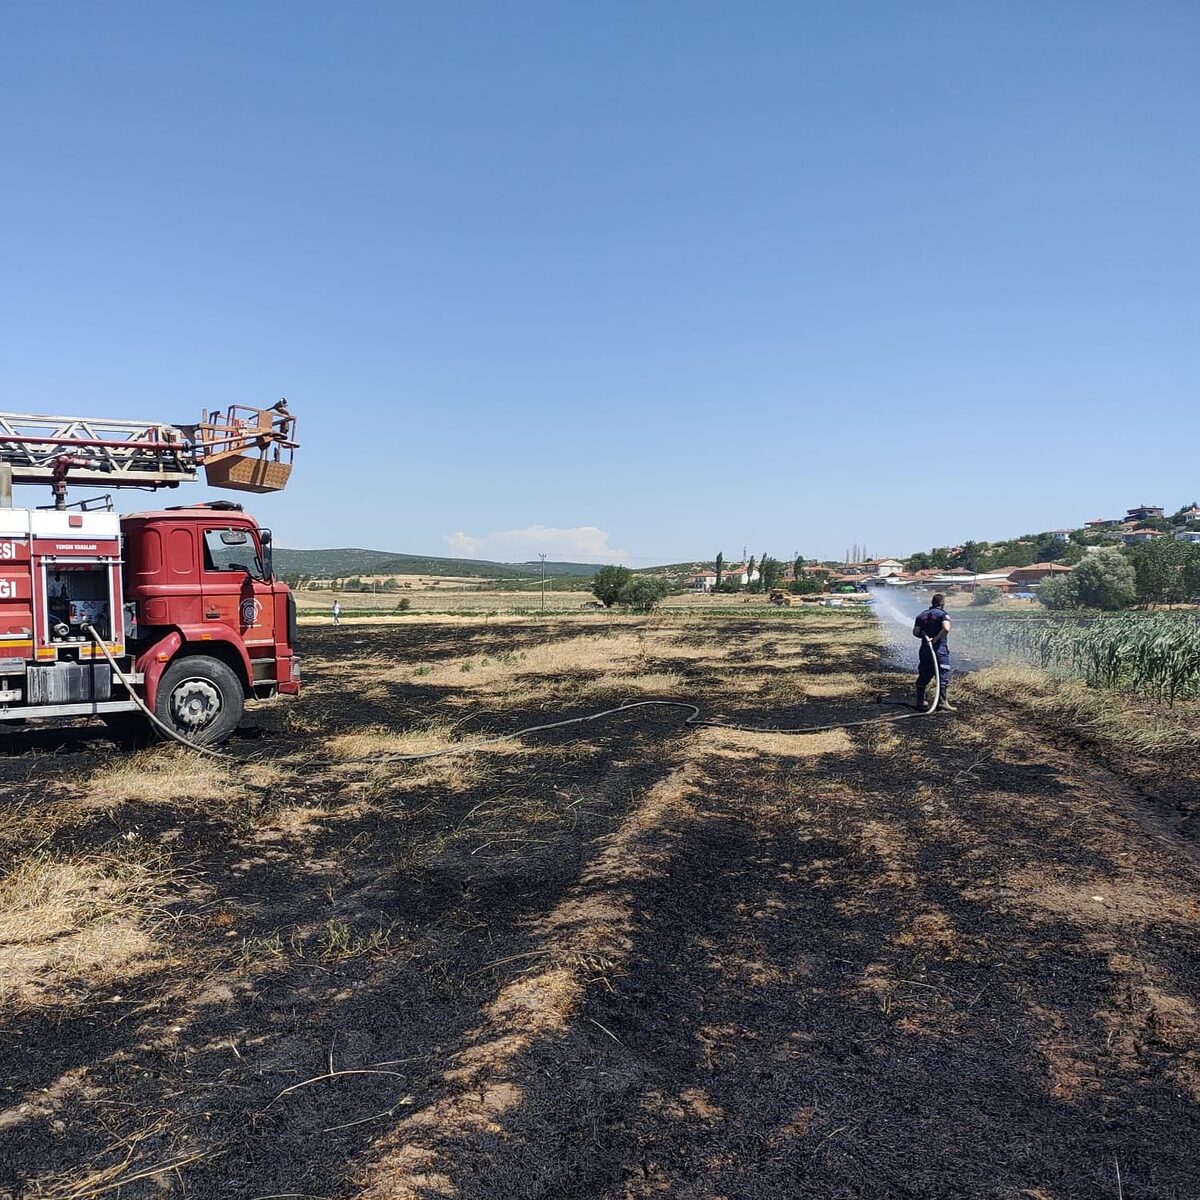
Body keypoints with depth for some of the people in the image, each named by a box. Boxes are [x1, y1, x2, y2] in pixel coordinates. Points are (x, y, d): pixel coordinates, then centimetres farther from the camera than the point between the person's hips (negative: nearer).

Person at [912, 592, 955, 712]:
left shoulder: (922, 615, 11)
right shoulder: (943, 614, -5)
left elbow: (915, 632, 5)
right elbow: (946, 628, -24)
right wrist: (936, 638, -15)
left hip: (925, 650, 6)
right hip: (940, 650, -6)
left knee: (923, 676, 14)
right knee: (943, 675, -2)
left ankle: (920, 701, 19)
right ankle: (942, 701, -8)